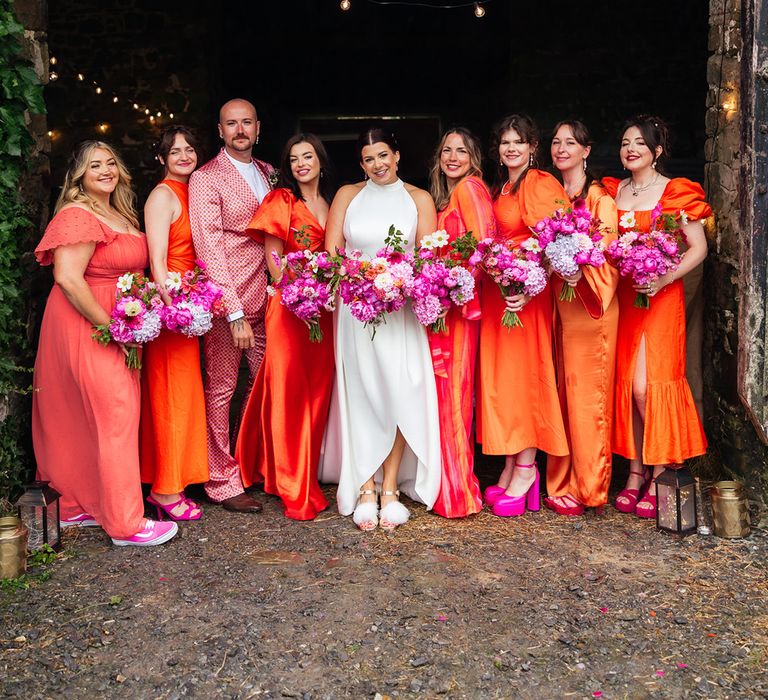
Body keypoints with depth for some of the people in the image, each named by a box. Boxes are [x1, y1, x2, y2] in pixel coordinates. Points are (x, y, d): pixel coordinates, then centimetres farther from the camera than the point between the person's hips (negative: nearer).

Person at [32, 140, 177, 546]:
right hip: (87, 327, -9)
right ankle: (125, 523, 3)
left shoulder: (121, 215, 15)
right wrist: (111, 327, -20)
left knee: (86, 418, 14)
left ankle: (77, 505, 26)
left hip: (118, 326, 9)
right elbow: (68, 278, -22)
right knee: (114, 417, -6)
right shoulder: (77, 216, -13)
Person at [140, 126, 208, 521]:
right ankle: (166, 491, 7)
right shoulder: (163, 195, -9)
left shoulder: (192, 192, 16)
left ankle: (168, 483, 22)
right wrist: (171, 305, -23)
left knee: (182, 393, 12)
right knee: (173, 392, -3)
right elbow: (157, 261, -17)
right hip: (170, 303, -8)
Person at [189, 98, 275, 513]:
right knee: (221, 390, 1)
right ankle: (222, 483, 11)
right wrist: (234, 312, -18)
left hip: (266, 299, 6)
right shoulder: (206, 179, -3)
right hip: (226, 300, -6)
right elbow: (209, 247, -11)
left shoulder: (268, 173, 16)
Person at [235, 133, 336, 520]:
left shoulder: (331, 203, 15)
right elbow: (273, 259, -3)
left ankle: (310, 472, 21)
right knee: (290, 390, -3)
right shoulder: (281, 201, 1)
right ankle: (296, 488, 6)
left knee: (318, 390, 7)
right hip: (289, 306, -5)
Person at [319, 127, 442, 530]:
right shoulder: (347, 196, 11)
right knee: (361, 393, -1)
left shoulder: (419, 199, 10)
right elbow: (331, 251, 5)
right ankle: (364, 490, 3)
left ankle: (390, 488, 2)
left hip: (402, 307, 0)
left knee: (399, 391, -6)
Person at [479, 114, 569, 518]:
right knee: (500, 377, 8)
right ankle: (510, 467, 15)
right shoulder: (498, 190, 18)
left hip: (526, 293, -8)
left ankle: (526, 468, 4)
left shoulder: (541, 185, -7)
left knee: (523, 374, -5)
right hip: (495, 291, 8)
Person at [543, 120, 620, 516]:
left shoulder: (600, 198, -5)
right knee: (561, 391, 7)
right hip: (557, 302, 6)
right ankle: (561, 480, 16)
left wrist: (580, 274, -26)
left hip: (591, 306, -6)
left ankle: (586, 487, 8)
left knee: (587, 393, -2)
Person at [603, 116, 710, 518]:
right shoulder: (613, 191, 12)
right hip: (621, 295, 5)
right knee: (626, 385, 4)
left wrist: (664, 279, -19)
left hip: (659, 298, -5)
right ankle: (636, 471, 14)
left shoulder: (675, 192, -3)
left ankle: (659, 476, 2)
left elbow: (699, 248, -5)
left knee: (647, 385, -11)